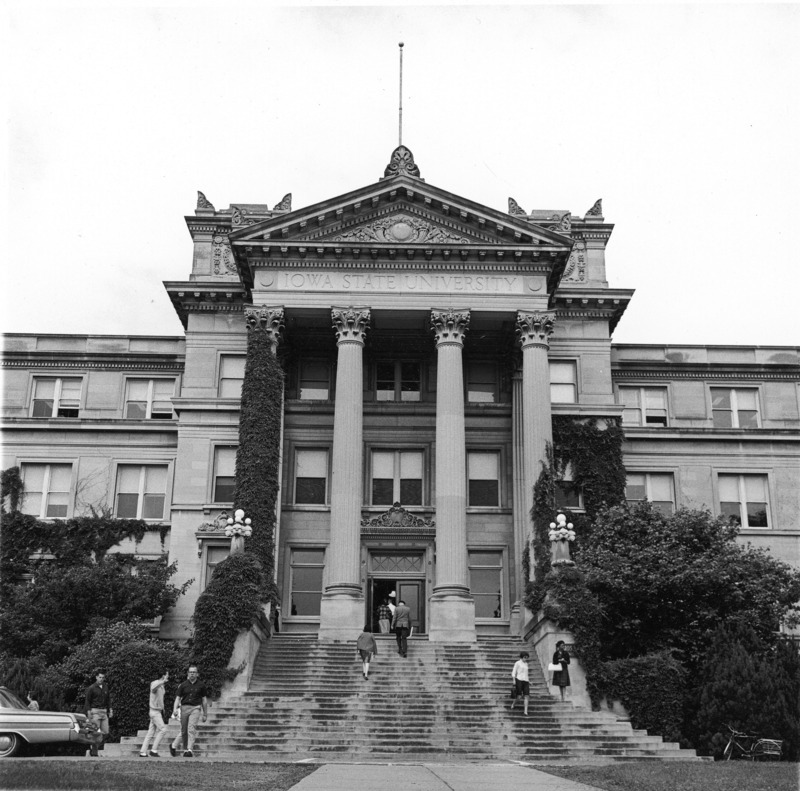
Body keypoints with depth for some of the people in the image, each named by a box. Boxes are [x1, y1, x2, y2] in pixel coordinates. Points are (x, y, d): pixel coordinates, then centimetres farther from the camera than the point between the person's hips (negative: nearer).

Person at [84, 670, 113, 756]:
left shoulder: (106, 687, 12)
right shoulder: (91, 688, -3)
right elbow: (87, 701, -2)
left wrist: (110, 710, 10)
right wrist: (88, 712, -10)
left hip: (104, 711, 5)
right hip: (95, 711, -5)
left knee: (105, 733, 0)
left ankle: (92, 747, 17)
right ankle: (94, 752, 1)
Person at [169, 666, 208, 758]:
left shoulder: (201, 685, 6)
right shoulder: (183, 685, 7)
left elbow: (204, 700, 11)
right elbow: (178, 698, 5)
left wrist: (205, 714, 11)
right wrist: (175, 709, -12)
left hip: (195, 708, -1)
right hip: (184, 708, 1)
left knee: (191, 729, -16)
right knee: (184, 731, 6)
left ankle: (190, 750, -19)